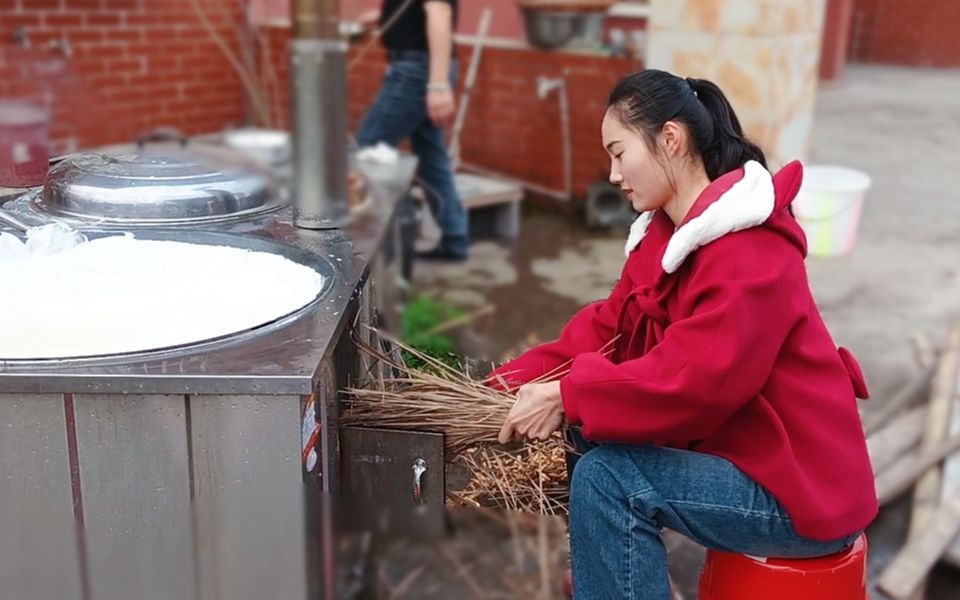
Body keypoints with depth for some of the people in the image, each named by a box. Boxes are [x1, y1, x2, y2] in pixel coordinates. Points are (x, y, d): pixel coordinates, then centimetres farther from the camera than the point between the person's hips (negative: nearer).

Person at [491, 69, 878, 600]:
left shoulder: (750, 257, -24)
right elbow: (605, 329, 3)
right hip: (734, 448, 9)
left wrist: (569, 397, -25)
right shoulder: (666, 234, 7)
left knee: (605, 477, -23)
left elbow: (695, 380, -31)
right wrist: (515, 384, -8)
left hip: (801, 490, -9)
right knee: (587, 432, 3)